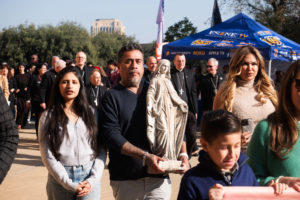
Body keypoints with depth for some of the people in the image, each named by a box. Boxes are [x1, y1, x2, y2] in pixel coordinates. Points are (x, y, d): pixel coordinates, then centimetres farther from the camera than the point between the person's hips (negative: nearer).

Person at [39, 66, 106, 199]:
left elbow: (101, 150, 4)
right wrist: (69, 184, -11)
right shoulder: (48, 116, 2)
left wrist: (93, 179, -7)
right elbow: (47, 155, -4)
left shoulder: (90, 113, 8)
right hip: (60, 178, -1)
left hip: (89, 179, 1)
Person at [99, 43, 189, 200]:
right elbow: (111, 135, -12)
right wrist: (145, 156, -20)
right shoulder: (112, 97, -1)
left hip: (158, 177, 3)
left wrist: (182, 154, 1)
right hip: (125, 180, -2)